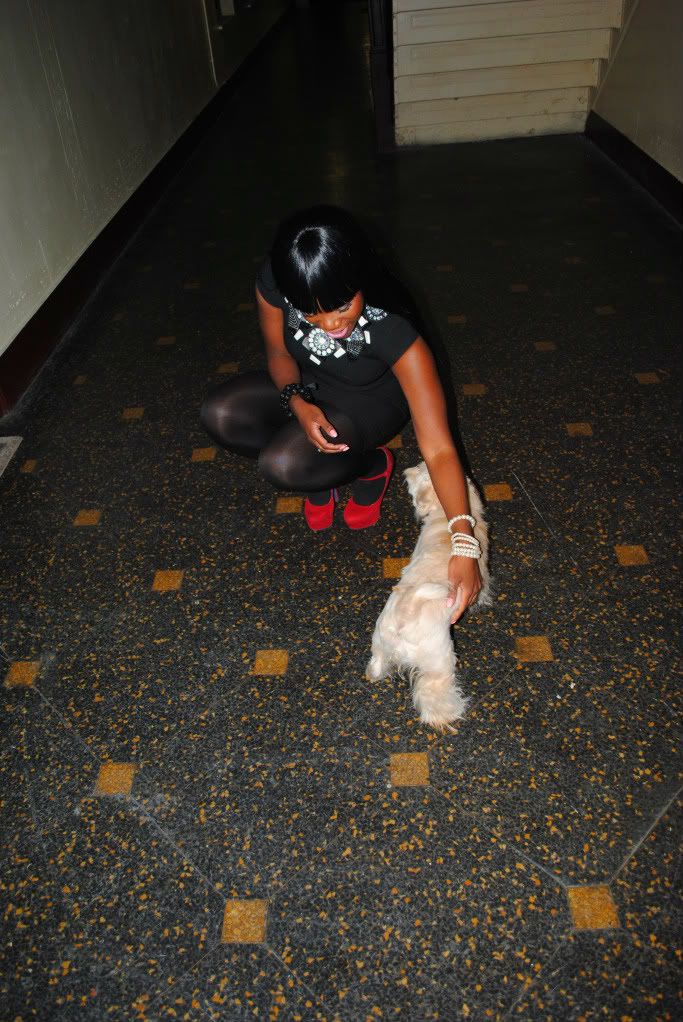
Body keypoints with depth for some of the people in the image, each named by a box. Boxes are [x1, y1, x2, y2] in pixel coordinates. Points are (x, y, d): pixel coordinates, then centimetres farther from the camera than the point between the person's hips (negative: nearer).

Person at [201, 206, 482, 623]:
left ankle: (373, 465, 1)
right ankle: (321, 466, 1)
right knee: (220, 415, -23)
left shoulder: (395, 332, -38)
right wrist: (299, 403, -28)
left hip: (371, 402, -4)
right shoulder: (274, 285, -28)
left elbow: (438, 449, -39)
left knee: (282, 465, -31)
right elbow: (279, 352, -6)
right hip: (307, 386, 4)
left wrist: (465, 543, -48)